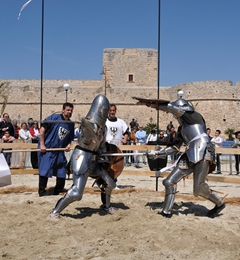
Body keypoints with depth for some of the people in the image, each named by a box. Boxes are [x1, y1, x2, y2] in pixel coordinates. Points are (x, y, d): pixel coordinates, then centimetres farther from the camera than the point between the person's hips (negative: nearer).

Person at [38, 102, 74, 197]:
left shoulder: (71, 124, 9)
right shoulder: (54, 117, -8)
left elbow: (70, 139, 17)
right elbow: (42, 129, -10)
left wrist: (68, 145, -6)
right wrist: (42, 145, -14)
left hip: (60, 152, 6)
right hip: (46, 149, -6)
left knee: (62, 171, 9)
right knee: (45, 170, -4)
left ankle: (58, 191, 26)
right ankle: (42, 191, 9)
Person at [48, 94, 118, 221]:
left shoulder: (102, 126, 10)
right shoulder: (88, 123, -18)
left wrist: (102, 160, 16)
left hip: (93, 159, 9)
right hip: (82, 157, -9)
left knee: (109, 183, 15)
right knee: (76, 193, -15)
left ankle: (106, 206, 40)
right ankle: (55, 212, 0)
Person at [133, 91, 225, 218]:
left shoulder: (195, 116, 1)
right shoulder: (182, 128, 23)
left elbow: (171, 108, -9)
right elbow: (176, 147, 26)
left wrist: (150, 103, -7)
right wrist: (158, 153, 17)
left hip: (203, 152, -9)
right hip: (190, 156, 9)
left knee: (199, 189, -15)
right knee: (169, 182, 3)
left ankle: (219, 203, 12)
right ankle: (166, 212, 11)